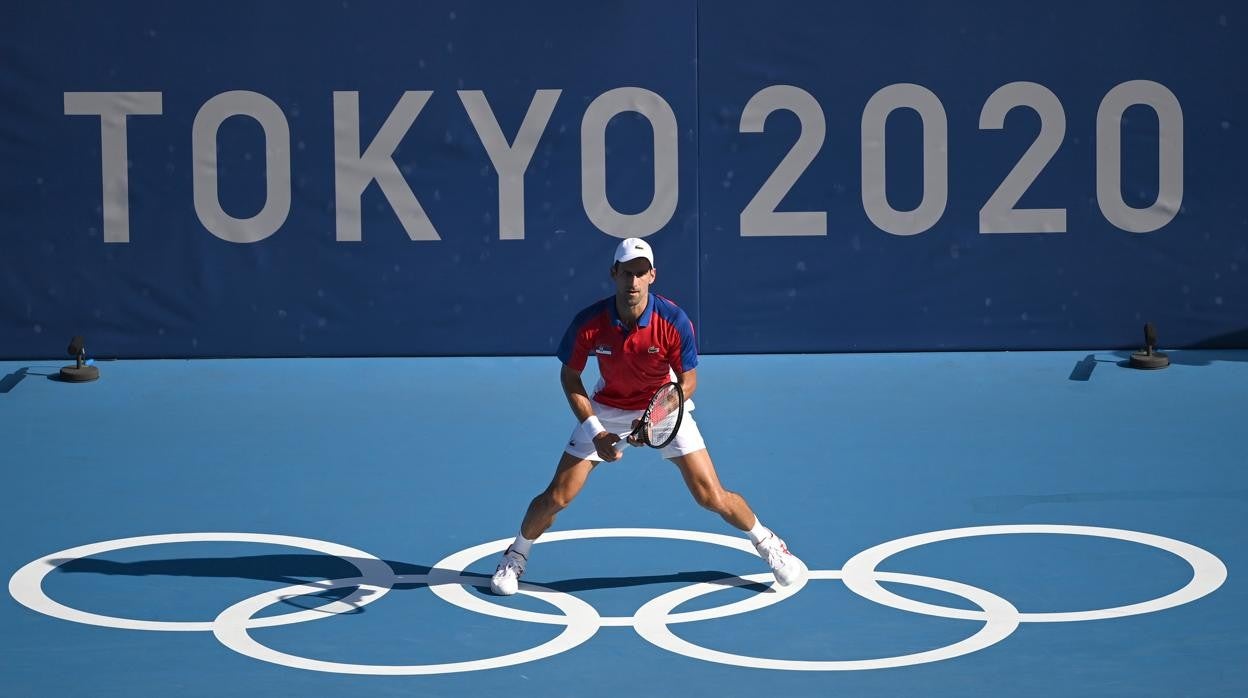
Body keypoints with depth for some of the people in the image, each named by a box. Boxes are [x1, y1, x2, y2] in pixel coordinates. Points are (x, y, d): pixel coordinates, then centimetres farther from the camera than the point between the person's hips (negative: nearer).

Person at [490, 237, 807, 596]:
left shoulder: (674, 321, -26)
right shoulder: (589, 323, -24)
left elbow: (687, 380, -13)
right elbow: (570, 376, -8)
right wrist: (594, 431, -16)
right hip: (607, 409, 1)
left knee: (711, 496, -7)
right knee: (556, 497, -4)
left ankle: (768, 544, 20)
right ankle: (516, 556, 24)